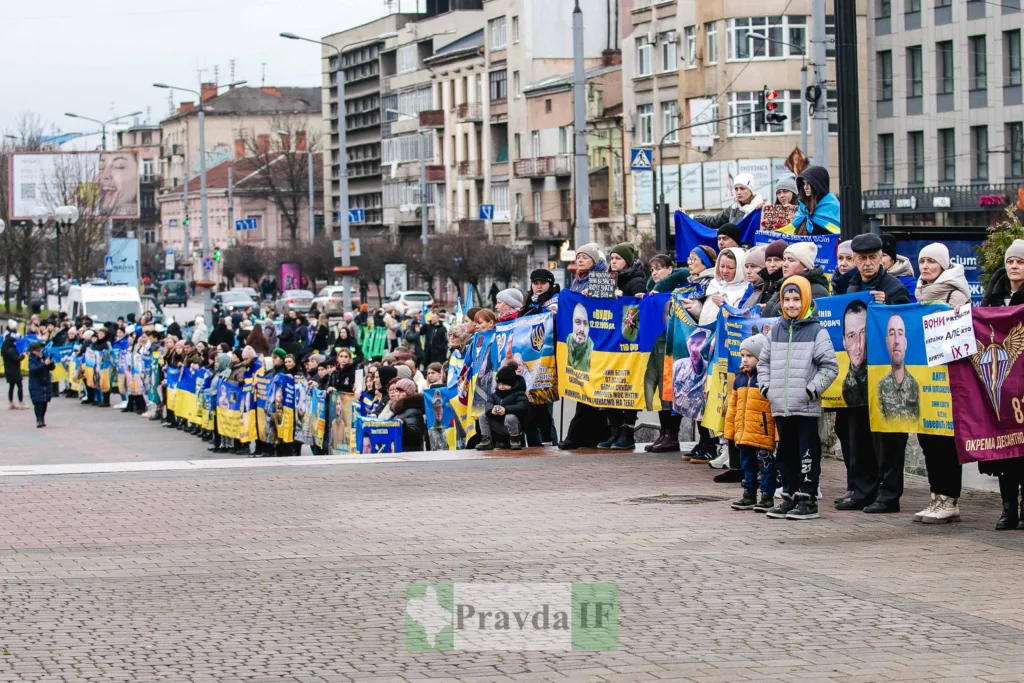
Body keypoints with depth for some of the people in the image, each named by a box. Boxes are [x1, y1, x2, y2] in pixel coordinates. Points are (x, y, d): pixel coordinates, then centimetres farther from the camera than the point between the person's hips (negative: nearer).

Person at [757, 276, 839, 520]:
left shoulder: (817, 332, -4)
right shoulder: (776, 331, 11)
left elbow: (830, 366, -6)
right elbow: (764, 361, 21)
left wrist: (811, 390, -11)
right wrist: (765, 387, 8)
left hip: (806, 407, -6)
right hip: (780, 406, 6)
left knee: (807, 454, -2)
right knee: (786, 453, 12)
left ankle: (808, 499, 3)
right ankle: (789, 496, 21)